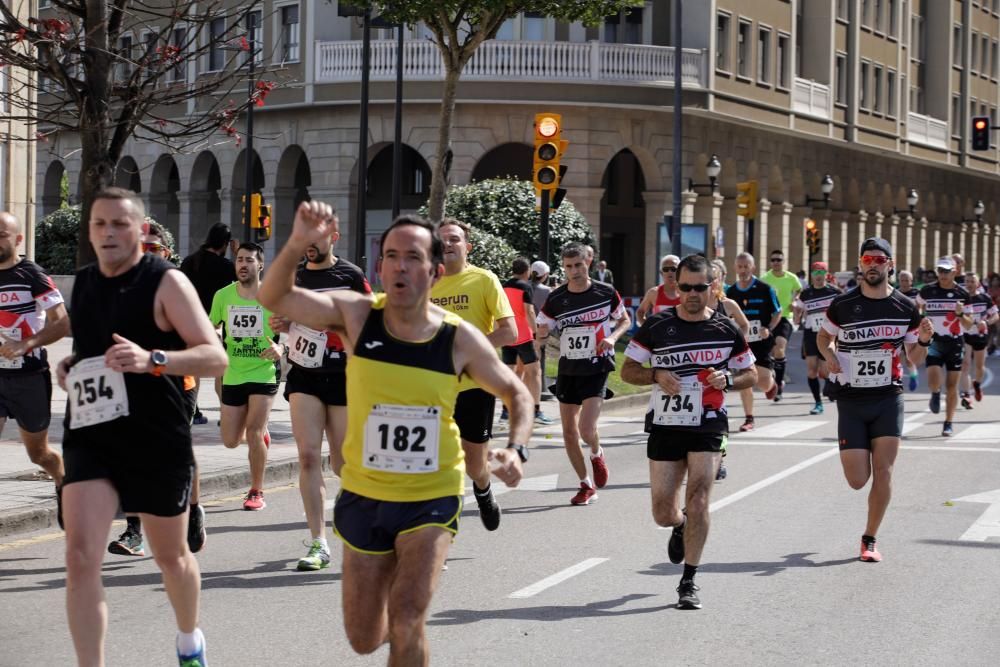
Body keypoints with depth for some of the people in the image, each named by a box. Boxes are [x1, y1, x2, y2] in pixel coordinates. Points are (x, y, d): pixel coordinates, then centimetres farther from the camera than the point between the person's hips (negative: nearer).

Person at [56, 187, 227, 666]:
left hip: (158, 441, -4)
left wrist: (152, 360, -33)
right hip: (90, 437, 4)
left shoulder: (166, 282, -10)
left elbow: (215, 357, -17)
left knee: (170, 555, 15)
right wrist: (70, 366, 6)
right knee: (80, 556, -14)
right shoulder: (82, 282, 8)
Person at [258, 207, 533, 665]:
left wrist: (516, 449, -15)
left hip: (432, 499, -2)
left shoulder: (461, 340, -12)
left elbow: (516, 393, 3)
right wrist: (298, 244, -39)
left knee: (405, 623, -20)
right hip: (364, 496, 2)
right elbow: (273, 298, -22)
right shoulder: (357, 315, -12)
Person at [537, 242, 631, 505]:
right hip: (568, 368, 3)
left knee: (586, 428, -17)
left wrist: (613, 337, -10)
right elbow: (542, 331, 5)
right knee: (569, 431, 5)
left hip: (597, 367, -3)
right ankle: (586, 485, 21)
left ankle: (597, 455, 19)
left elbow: (625, 319, 10)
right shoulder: (555, 298, -1)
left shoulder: (605, 292, -4)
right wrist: (541, 335, -20)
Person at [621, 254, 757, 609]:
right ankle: (681, 525, 42)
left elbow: (751, 374, 11)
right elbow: (627, 369, 5)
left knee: (698, 500, -15)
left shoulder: (727, 330, 1)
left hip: (708, 427, -1)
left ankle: (689, 581, -3)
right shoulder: (656, 326, -1)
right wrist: (656, 375, -15)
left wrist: (728, 379, -10)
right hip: (664, 425, 1)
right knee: (663, 513, 3)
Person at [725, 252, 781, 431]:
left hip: (762, 342, -3)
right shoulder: (730, 292, 4)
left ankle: (772, 383, 30)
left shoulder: (765, 289, -6)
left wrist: (769, 329, -14)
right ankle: (749, 418, 10)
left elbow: (777, 313, 2)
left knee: (763, 383, -8)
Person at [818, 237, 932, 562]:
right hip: (851, 400, -1)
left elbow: (914, 358, 8)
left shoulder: (906, 308, 1)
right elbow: (823, 335, 13)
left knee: (883, 472, -4)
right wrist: (829, 354, -8)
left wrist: (923, 340, -13)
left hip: (889, 398, 1)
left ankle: (870, 539, 11)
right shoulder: (843, 304, -3)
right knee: (857, 480, -3)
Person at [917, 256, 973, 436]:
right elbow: (916, 307, 18)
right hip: (934, 342, -1)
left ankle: (949, 423, 20)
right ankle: (936, 394, 19)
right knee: (934, 380, -19)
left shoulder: (963, 294, -2)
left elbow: (968, 325, -1)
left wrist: (960, 314, -19)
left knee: (952, 386, 4)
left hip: (955, 343, 1)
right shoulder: (927, 291, -3)